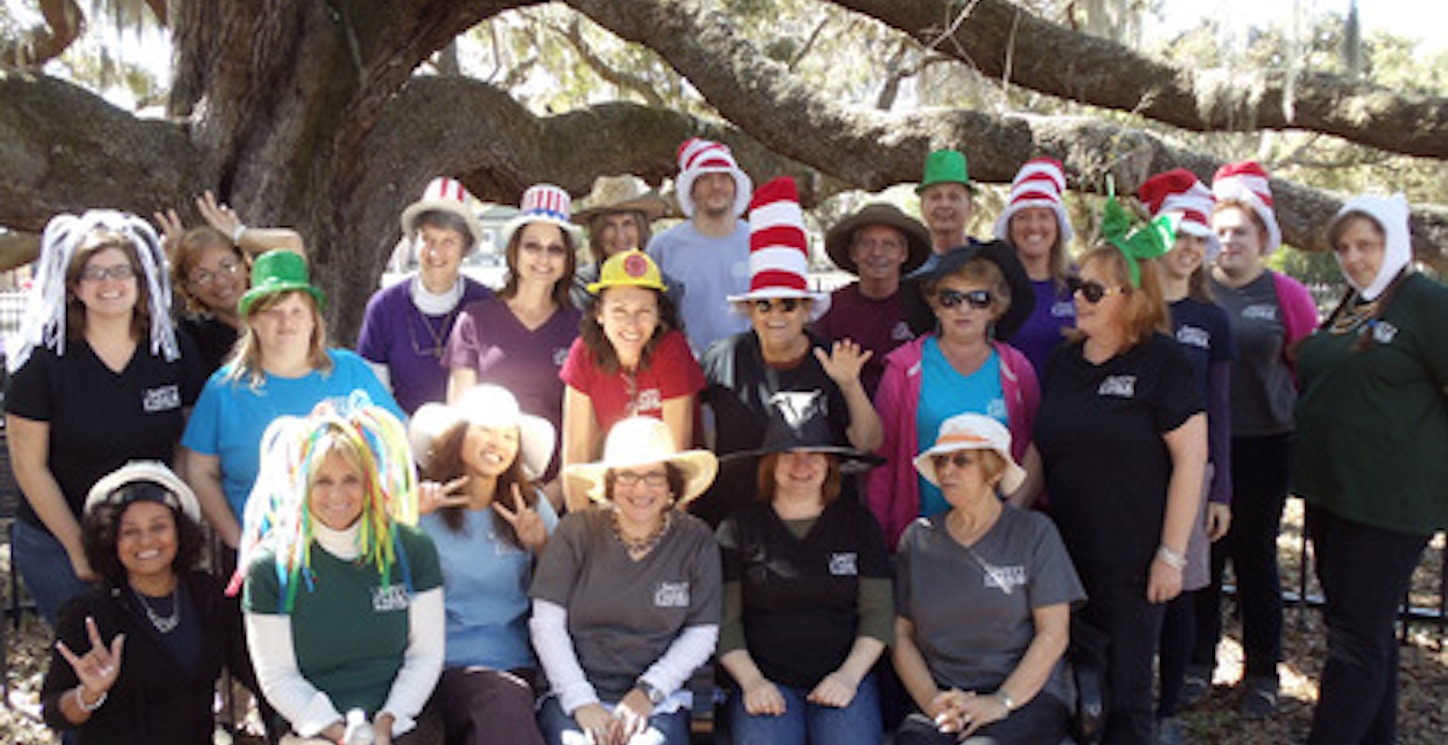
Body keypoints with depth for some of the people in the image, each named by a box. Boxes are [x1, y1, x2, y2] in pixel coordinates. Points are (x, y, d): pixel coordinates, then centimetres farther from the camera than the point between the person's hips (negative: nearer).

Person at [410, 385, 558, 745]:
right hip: (446, 663, -1)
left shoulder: (532, 506, 14)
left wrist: (541, 547, 0)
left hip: (516, 661, 2)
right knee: (505, 701, -34)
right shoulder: (422, 504, 6)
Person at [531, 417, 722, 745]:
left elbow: (702, 633, 3)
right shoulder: (576, 531, 1)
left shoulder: (696, 541, 3)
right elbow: (546, 623, -2)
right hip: (572, 691, 0)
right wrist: (580, 702, -11)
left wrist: (648, 692, -8)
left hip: (658, 697, 1)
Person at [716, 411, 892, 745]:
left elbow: (878, 613, 7)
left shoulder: (859, 523, 12)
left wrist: (849, 676, -7)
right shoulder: (739, 527, 9)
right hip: (765, 681, 0)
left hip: (843, 678, 1)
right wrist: (751, 680, -9)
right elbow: (725, 620, 5)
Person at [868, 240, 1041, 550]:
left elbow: (1036, 455, 9)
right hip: (920, 529, -1)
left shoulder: (1016, 370, 7)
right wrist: (876, 533, 0)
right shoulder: (905, 367, 2)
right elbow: (882, 454, 3)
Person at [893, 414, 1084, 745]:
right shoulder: (918, 538, 11)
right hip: (942, 695, 2)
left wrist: (1001, 702, -13)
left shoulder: (1034, 531, 4)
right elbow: (901, 633, 9)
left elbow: (1054, 634, -2)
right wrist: (931, 701, -8)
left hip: (1028, 695, -2)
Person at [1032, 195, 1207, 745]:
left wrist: (1171, 555, -12)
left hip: (1132, 561, -5)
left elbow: (1191, 460, -10)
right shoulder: (1063, 363, 9)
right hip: (1062, 552, 5)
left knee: (1128, 687, 7)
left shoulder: (1160, 362, -8)